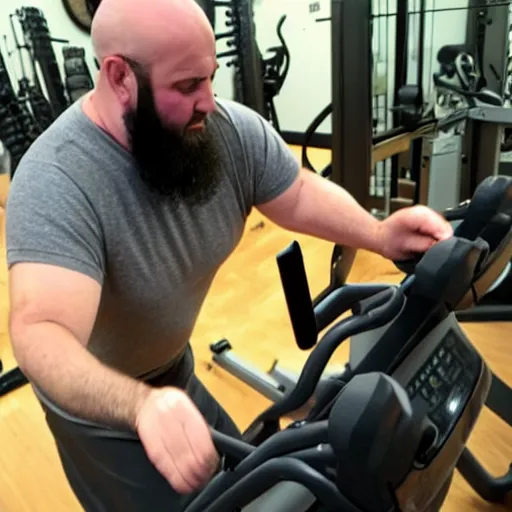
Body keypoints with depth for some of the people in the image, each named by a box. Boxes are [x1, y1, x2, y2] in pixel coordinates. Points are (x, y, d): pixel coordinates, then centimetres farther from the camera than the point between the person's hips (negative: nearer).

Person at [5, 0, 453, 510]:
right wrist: (142, 403, -63)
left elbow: (299, 194, -7)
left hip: (172, 371, 6)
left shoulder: (231, 129, -18)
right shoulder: (56, 182, -35)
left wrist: (378, 234, -24)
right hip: (101, 410, -5)